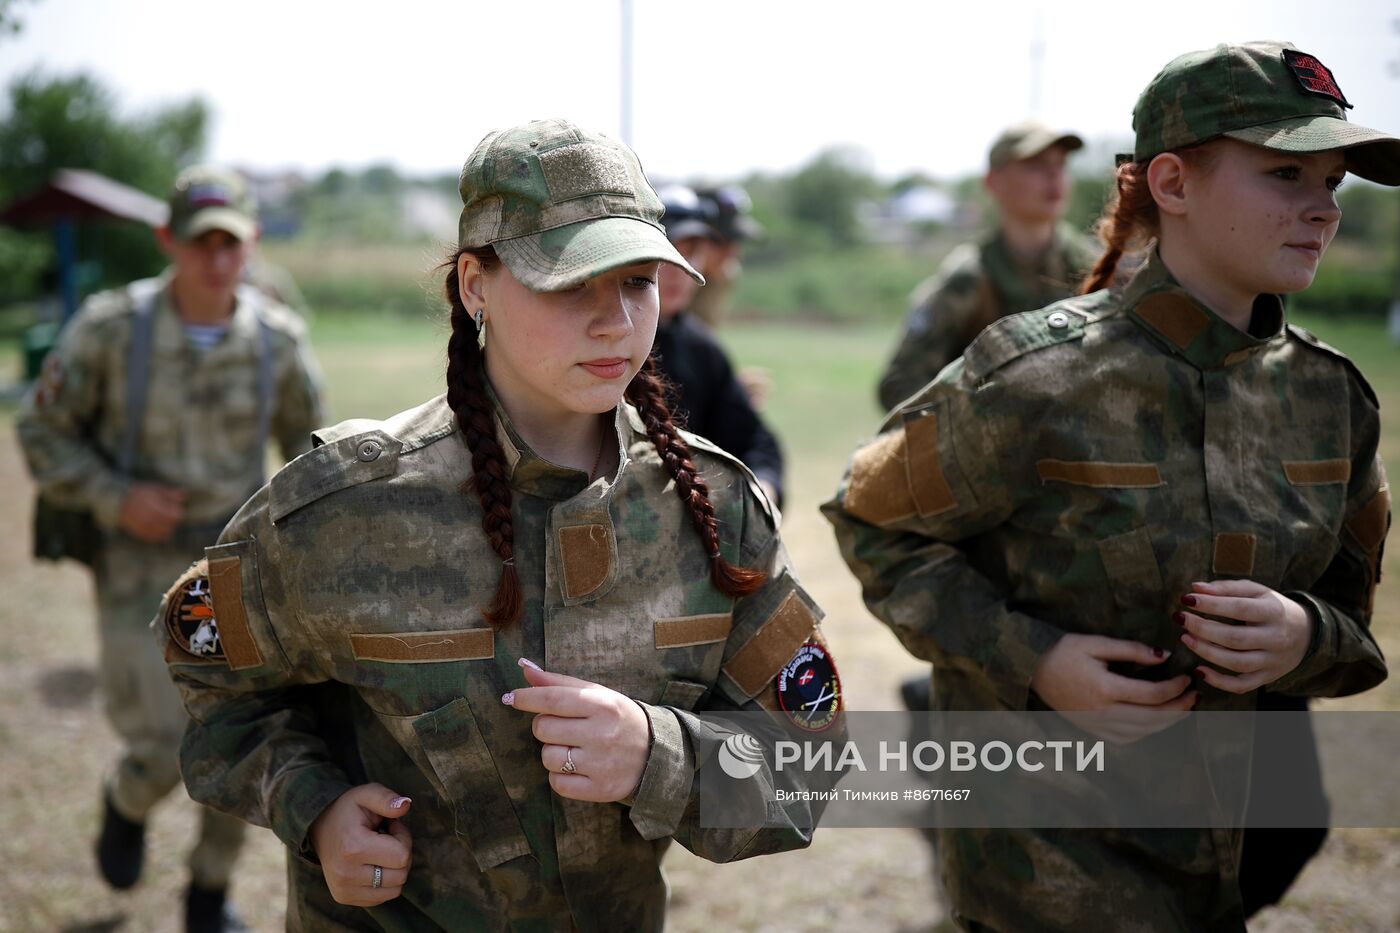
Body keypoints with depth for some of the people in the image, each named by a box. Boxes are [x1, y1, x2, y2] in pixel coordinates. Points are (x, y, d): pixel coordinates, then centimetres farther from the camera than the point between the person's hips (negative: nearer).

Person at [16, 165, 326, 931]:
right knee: (165, 752, -6)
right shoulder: (111, 327, -13)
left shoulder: (277, 338, -6)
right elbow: (43, 429, -3)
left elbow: (305, 436, 11)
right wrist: (114, 497, -17)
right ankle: (126, 801, 33)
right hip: (140, 571, -2)